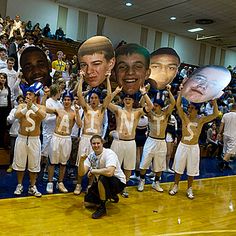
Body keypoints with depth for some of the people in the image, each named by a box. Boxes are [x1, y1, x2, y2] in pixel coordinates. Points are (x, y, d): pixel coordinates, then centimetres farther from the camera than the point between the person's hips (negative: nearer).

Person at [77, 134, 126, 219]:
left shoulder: (109, 153, -25)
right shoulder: (91, 156, -5)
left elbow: (109, 172, -42)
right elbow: (81, 173, -12)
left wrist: (92, 171, -28)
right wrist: (81, 161, -30)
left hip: (118, 182, -7)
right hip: (101, 183, 7)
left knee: (102, 178, -36)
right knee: (87, 203, 5)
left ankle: (102, 207, -16)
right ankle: (109, 195, 26)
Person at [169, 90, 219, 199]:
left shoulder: (201, 120, -7)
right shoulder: (184, 117, -6)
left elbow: (216, 114, -17)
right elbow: (178, 105, -19)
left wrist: (214, 100, -23)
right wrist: (181, 91, -21)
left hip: (194, 147, 0)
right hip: (183, 146, 0)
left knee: (191, 170, 10)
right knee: (178, 167, 10)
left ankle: (189, 189, 27)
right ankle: (175, 186, 28)